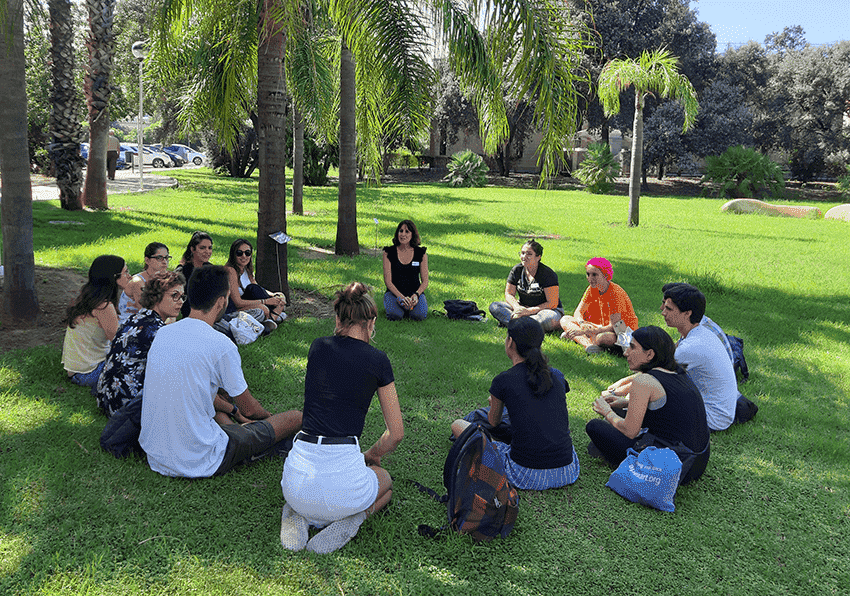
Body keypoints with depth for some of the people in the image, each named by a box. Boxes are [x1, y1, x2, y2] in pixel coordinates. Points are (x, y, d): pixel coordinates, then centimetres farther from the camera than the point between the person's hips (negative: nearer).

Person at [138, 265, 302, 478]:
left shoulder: (162, 333, 2)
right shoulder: (221, 345, -18)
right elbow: (249, 409, -5)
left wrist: (234, 410, 30)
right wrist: (268, 416, 18)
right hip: (200, 462, -7)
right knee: (295, 417, 2)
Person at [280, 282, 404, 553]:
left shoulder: (318, 348, 8)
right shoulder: (377, 360, 0)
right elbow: (396, 434, 10)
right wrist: (370, 456, 24)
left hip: (298, 477, 4)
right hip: (342, 472, -4)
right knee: (385, 482, 34)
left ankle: (298, 515, 9)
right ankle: (351, 519, 3)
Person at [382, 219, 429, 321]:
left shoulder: (421, 253, 1)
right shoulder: (389, 252, -2)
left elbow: (425, 282, 3)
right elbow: (388, 281, -6)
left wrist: (416, 294, -18)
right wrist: (401, 297, -21)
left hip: (415, 292, 1)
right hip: (394, 292, -1)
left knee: (420, 315, -28)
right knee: (395, 315, -31)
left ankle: (409, 306, 7)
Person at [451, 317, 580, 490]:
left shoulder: (503, 381, -7)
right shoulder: (557, 376, 6)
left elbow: (493, 422, 13)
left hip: (528, 476, -5)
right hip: (568, 473, 5)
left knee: (457, 425, 10)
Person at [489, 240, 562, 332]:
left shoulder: (548, 274, -16)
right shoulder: (517, 270, -1)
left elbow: (553, 303, -19)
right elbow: (509, 294, 3)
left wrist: (529, 311, -27)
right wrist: (517, 307, -20)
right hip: (523, 307, 4)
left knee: (551, 318, -41)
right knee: (494, 306, -14)